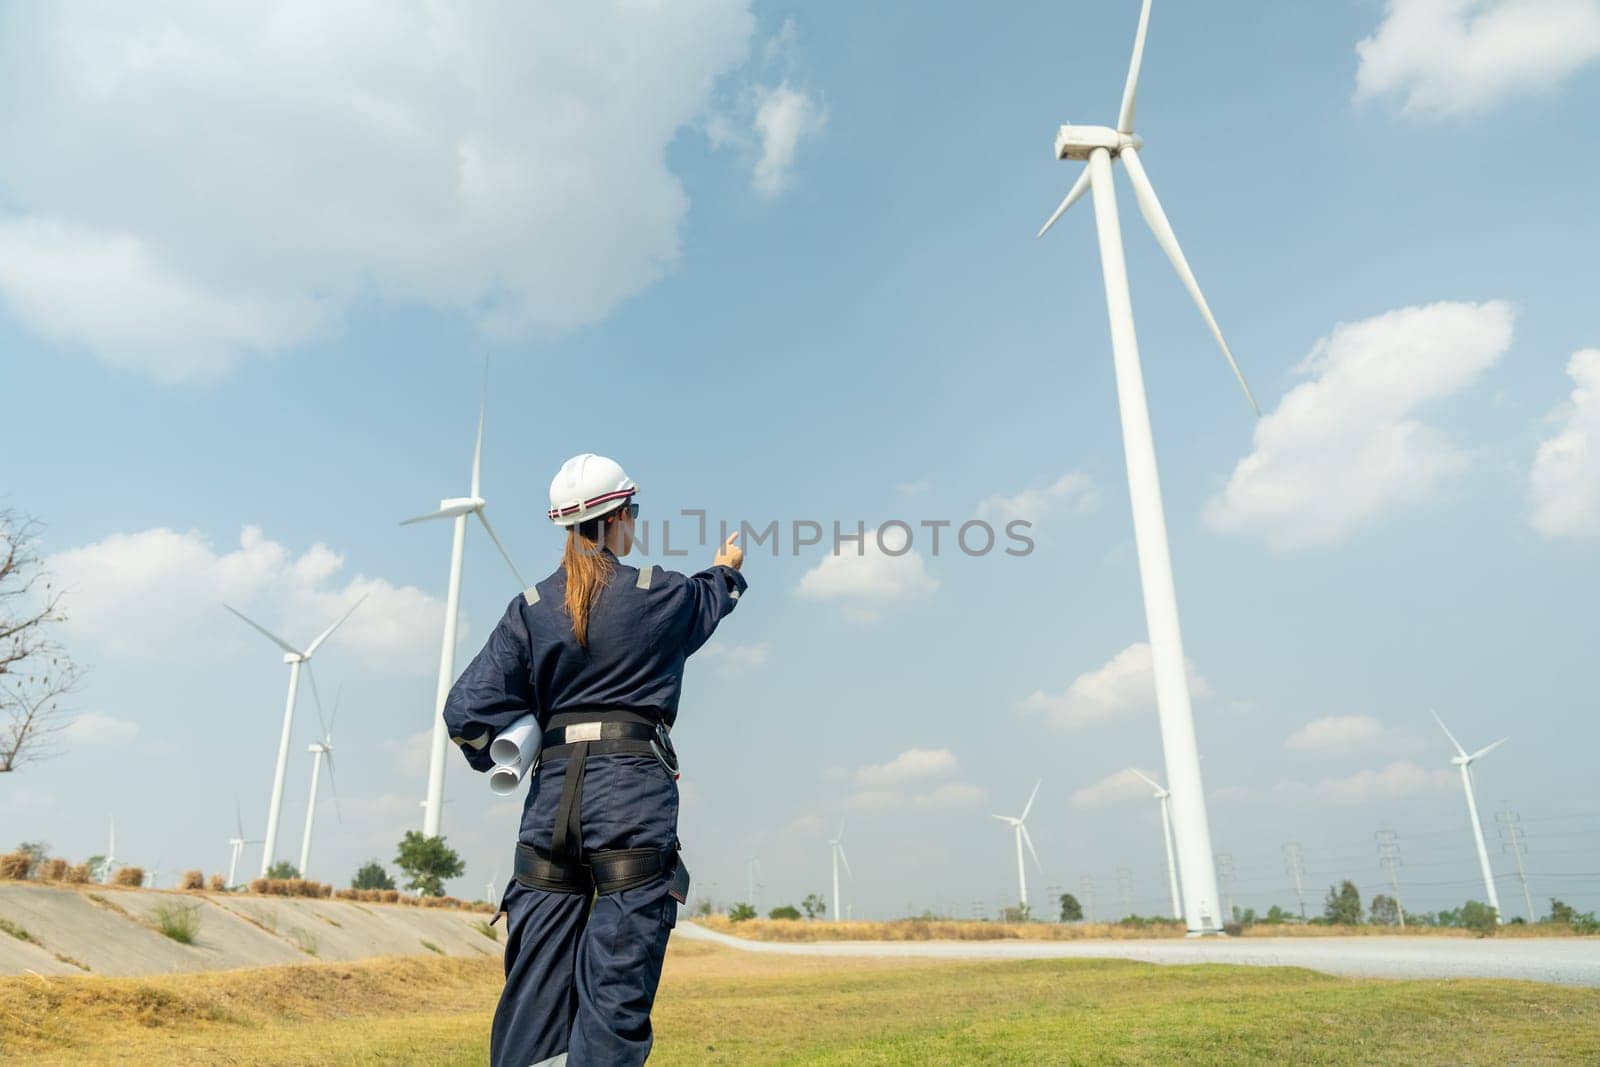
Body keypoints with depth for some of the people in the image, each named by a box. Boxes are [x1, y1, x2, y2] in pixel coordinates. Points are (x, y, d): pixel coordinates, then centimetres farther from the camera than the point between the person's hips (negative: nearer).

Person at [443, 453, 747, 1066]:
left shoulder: (531, 608, 6)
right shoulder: (659, 595, 2)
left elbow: (469, 712, 0)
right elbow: (710, 599, 26)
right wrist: (727, 569, 49)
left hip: (552, 797, 4)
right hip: (634, 795, -3)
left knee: (534, 991, 8)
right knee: (615, 993, -2)